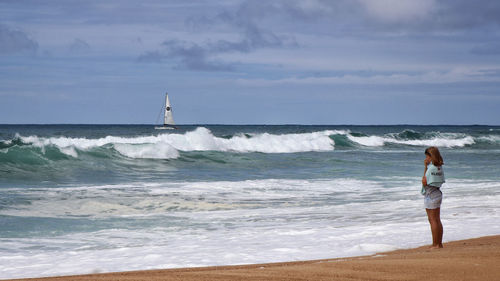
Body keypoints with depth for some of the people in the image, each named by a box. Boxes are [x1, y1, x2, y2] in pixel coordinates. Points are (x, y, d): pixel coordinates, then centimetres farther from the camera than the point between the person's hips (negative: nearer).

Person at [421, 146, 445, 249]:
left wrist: (426, 167, -11)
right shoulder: (439, 167, 7)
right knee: (437, 220, 12)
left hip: (430, 195, -8)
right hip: (438, 193, 8)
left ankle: (435, 244, -2)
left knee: (432, 220, -4)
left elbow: (424, 182, -16)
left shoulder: (431, 168, -18)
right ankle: (439, 243, 16)